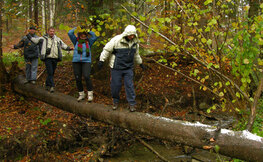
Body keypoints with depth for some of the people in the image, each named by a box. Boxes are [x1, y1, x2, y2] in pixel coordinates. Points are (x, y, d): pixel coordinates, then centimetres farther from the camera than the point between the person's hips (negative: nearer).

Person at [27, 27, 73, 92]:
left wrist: (69, 48, 3)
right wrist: (28, 35, 1)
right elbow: (34, 39, 10)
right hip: (48, 58, -4)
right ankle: (52, 86, -13)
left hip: (55, 58, 4)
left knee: (52, 73, 9)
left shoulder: (57, 39, 18)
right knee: (50, 72, -13)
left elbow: (63, 45, 20)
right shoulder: (44, 39, 8)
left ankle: (47, 85, 24)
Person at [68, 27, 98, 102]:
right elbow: (70, 33, -1)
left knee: (87, 77, -20)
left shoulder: (89, 41, 8)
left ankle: (90, 94, -6)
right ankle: (81, 94, 17)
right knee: (78, 79, 1)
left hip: (86, 62, -2)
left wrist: (88, 31, 4)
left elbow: (95, 36, -3)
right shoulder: (76, 41, 9)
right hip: (76, 62, 2)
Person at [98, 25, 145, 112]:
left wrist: (140, 63, 27)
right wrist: (101, 60, -9)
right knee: (116, 85, 3)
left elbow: (136, 54, 19)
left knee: (129, 85, -1)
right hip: (117, 67, -3)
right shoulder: (116, 40, -15)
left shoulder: (135, 42, 2)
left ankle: (132, 103, 8)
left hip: (128, 68, 3)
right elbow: (107, 50, -9)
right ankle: (115, 101, 25)